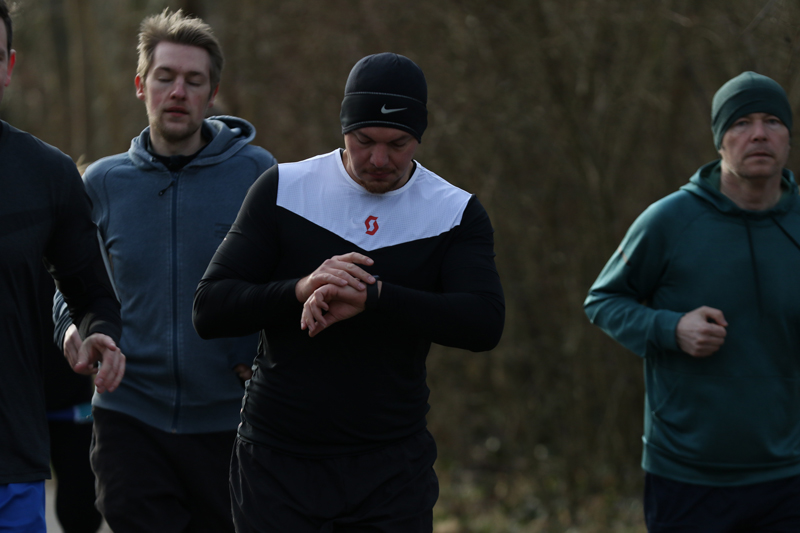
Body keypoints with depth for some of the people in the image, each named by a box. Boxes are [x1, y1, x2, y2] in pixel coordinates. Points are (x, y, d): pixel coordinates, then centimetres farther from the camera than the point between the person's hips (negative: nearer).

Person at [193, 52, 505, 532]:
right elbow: (210, 311, -4)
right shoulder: (283, 191, 0)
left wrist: (370, 298, -29)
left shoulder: (455, 213, 1)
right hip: (278, 464, 0)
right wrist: (300, 290, -24)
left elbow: (485, 324, -16)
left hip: (391, 471, 0)